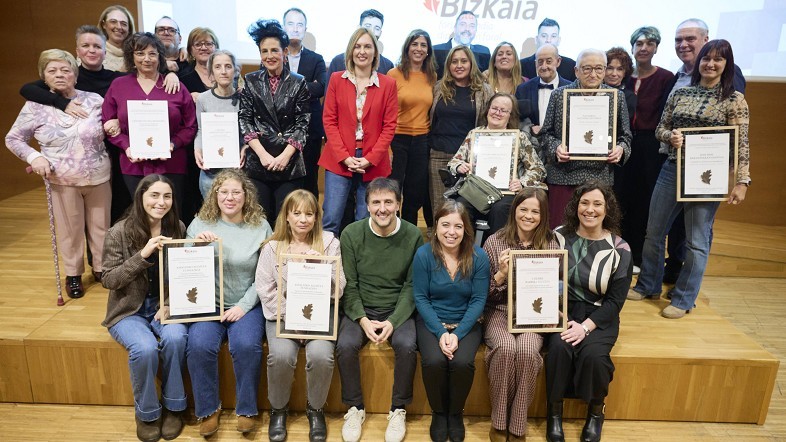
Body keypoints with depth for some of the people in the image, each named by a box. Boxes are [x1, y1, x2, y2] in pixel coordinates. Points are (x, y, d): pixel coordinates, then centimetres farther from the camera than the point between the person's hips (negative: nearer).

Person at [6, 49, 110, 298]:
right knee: (69, 230, 9)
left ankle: (101, 268, 30)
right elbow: (13, 139, 5)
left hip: (98, 177, 1)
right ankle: (73, 275, 25)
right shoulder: (35, 106, -3)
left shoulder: (94, 100, -2)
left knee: (101, 226, 12)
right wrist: (34, 157, -11)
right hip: (62, 181, -1)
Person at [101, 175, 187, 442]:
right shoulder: (119, 233, -10)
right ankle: (147, 413, -3)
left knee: (175, 338, -29)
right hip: (129, 310, -2)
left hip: (165, 304, 2)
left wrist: (171, 302, -13)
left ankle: (173, 406, -6)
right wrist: (143, 255, -24)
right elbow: (108, 280, -11)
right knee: (145, 348, -30)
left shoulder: (178, 228, -2)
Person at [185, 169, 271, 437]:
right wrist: (197, 245, -15)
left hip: (247, 305, -1)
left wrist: (244, 306, -11)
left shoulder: (261, 227, 0)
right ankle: (208, 409, 0)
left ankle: (247, 409, -2)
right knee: (199, 346, -24)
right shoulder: (199, 224, 4)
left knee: (246, 345, -26)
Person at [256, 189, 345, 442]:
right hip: (282, 315, 0)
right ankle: (278, 409, 4)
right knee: (281, 356, -27)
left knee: (321, 356, -27)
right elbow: (265, 289, -3)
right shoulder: (272, 247, 4)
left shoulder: (329, 243, 3)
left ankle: (316, 409, 3)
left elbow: (338, 288, -2)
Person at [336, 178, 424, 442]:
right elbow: (348, 284, -3)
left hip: (398, 310, 0)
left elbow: (412, 286, -5)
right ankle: (355, 408, 0)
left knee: (407, 346, -27)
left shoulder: (413, 236, -7)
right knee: (345, 346, -25)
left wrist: (394, 321, -16)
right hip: (359, 309, 1)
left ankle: (398, 410, -3)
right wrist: (362, 319, -16)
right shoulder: (351, 234, -5)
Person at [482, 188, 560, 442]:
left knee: (527, 350, -30)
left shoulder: (550, 245, 3)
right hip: (499, 311, -1)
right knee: (505, 347, -31)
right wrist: (501, 274, -19)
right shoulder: (494, 242, -2)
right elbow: (484, 293, -1)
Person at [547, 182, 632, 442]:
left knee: (593, 354, -27)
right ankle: (554, 411, -3)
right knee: (559, 348, -28)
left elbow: (615, 300, -5)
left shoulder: (619, 249, -5)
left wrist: (585, 326, -18)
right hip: (563, 310, 1)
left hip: (599, 316, 0)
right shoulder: (560, 237, -2)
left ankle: (596, 412, 5)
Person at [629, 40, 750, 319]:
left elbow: (742, 145, -7)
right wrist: (670, 135, -12)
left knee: (697, 241, 3)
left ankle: (683, 299, 18)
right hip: (672, 170, 4)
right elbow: (660, 128, 11)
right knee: (654, 232, 10)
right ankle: (648, 286, 29)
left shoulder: (734, 100, -3)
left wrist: (741, 181, -15)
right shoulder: (680, 93, 7)